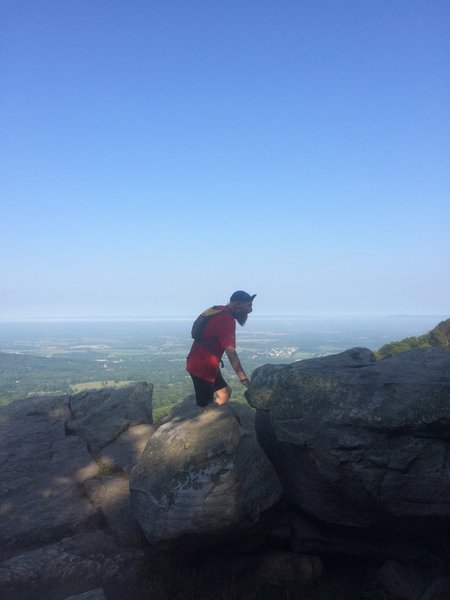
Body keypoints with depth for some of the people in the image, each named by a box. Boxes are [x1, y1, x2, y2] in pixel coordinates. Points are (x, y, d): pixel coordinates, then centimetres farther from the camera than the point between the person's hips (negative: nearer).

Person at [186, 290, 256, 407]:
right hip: (201, 366, -10)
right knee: (204, 405, -5)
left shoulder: (221, 312, 8)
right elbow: (231, 353, -26)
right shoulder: (227, 320, -21)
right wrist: (244, 380, -26)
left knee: (225, 392, 17)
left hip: (205, 364, 10)